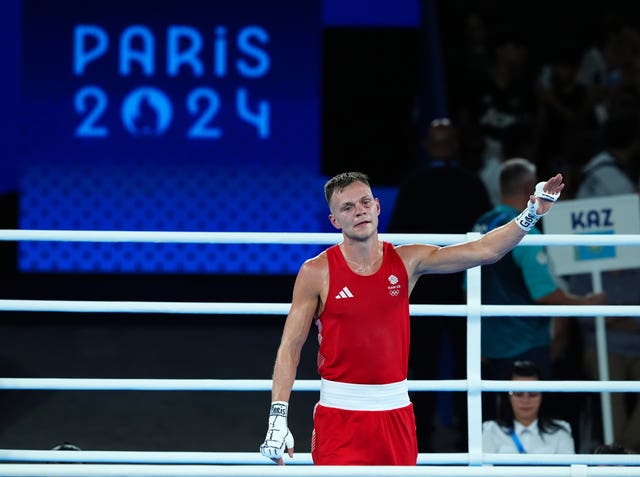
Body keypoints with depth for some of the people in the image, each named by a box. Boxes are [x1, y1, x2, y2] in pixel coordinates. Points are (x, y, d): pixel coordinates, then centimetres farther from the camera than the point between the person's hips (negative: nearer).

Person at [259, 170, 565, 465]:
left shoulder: (407, 261, 3)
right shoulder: (316, 272, -5)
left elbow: (485, 250, 0)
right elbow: (290, 347, -4)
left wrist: (531, 214, -13)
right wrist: (277, 417, -12)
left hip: (396, 413, 3)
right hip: (340, 413, -3)